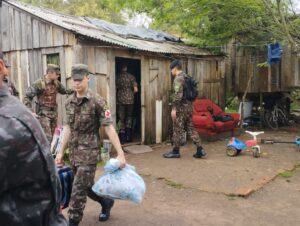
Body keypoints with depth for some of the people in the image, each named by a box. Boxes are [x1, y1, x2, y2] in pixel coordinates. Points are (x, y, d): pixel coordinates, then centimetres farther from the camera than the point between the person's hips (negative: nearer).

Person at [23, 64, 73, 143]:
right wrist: (31, 112, -22)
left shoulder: (56, 83, 4)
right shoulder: (39, 83, -15)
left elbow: (64, 91, 22)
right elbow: (27, 97, -14)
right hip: (43, 113, -6)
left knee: (54, 136, 14)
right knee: (47, 137, -10)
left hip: (54, 112, 7)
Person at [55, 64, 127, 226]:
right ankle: (106, 202, 46)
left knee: (78, 190, -4)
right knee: (86, 186, 20)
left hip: (89, 152, -6)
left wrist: (120, 153, -18)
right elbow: (68, 128, 12)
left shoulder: (97, 101, -13)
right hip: (74, 152, 6)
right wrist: (61, 152, 12)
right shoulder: (69, 102, 5)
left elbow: (109, 128, -15)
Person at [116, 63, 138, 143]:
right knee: (129, 116, 18)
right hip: (130, 99, 1)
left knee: (121, 118, 6)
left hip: (120, 100, -1)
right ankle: (128, 136, 9)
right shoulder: (131, 76, -3)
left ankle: (123, 138, 5)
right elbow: (136, 90, -7)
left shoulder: (118, 77, -4)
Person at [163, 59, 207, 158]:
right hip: (189, 106, 9)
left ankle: (175, 151, 10)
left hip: (181, 107, -9)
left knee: (177, 129, 1)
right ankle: (200, 149, 6)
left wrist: (174, 108, -19)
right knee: (191, 128, 11)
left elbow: (178, 94, -21)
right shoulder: (186, 76, 15)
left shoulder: (178, 78, -13)